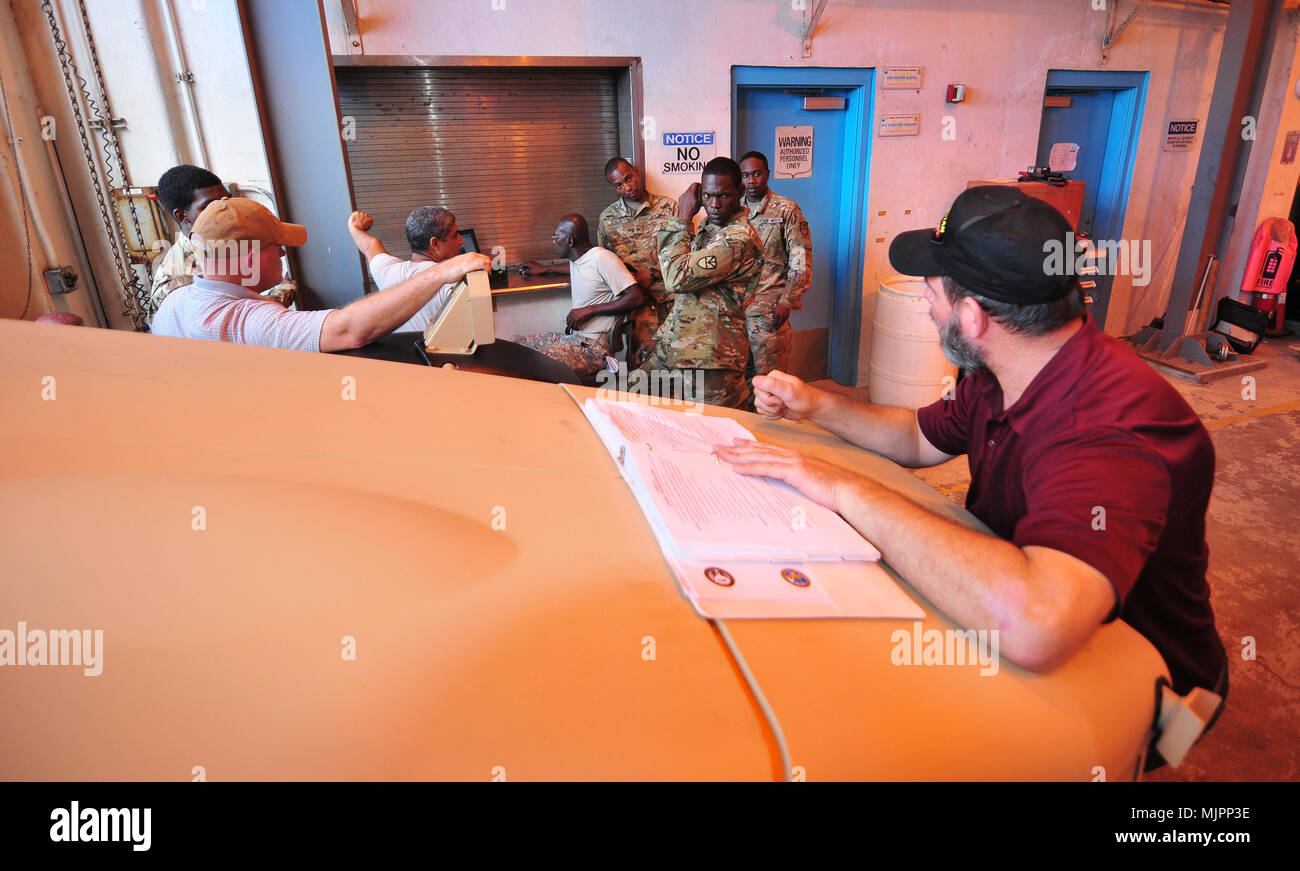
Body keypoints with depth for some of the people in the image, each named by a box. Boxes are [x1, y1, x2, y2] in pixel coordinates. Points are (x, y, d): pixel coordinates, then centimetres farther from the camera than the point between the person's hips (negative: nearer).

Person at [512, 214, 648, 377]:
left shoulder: (602, 259, -13)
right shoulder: (575, 259, 15)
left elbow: (637, 298, -20)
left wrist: (590, 310, -18)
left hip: (592, 347, -9)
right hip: (569, 337, 10)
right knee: (514, 344, 5)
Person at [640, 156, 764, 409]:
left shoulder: (739, 238, -18)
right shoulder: (709, 228, 15)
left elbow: (677, 279, -23)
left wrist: (682, 220, -13)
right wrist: (662, 336, 19)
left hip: (709, 360, -9)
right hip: (673, 346, 10)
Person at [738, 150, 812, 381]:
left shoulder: (787, 210, -2)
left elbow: (801, 262, -5)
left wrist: (786, 302, -12)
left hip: (769, 309, -4)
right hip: (734, 305, 5)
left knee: (769, 375, -2)